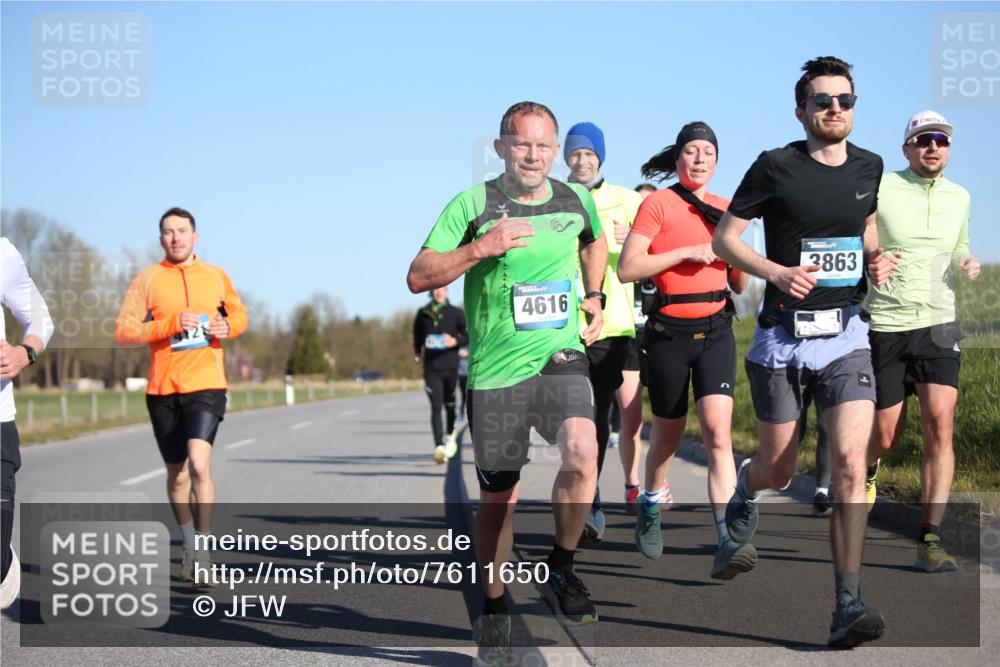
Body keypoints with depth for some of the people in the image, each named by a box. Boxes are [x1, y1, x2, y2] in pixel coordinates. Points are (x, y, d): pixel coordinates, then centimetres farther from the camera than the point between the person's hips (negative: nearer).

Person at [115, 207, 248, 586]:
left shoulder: (216, 277, 7)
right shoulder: (147, 280, 0)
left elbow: (240, 314, 22)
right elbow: (123, 331, -8)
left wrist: (229, 327, -1)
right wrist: (172, 323, -19)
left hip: (206, 386, -1)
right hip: (163, 389, 1)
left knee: (199, 465, -19)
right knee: (176, 472, 13)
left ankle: (203, 553, -12)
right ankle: (188, 545, 33)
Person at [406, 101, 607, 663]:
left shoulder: (577, 200, 7)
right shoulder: (473, 205, -4)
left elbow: (595, 241, 31)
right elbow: (419, 277, -7)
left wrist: (595, 296, 16)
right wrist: (481, 248, -18)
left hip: (561, 353, 1)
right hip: (495, 368, -1)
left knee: (582, 452, -27)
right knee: (498, 498, 7)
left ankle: (562, 566, -3)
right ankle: (494, 606, 28)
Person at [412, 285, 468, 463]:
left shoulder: (456, 313, 1)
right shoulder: (423, 314, 6)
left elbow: (469, 335, 1)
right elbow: (417, 335, 22)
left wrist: (456, 341, -17)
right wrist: (416, 352, 11)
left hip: (450, 366, 0)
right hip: (431, 367, 0)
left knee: (449, 404, 14)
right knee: (436, 407, -12)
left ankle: (450, 435, 42)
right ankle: (439, 446, -20)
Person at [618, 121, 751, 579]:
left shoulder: (724, 210, 11)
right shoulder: (658, 204, -3)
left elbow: (740, 286, 16)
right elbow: (626, 269, -11)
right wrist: (686, 252, -16)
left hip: (716, 331, 2)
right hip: (669, 333, -2)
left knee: (718, 431, -15)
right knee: (668, 436, 11)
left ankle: (727, 543, -23)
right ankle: (650, 507, 41)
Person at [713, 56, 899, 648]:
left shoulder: (868, 167, 6)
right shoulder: (776, 167, -7)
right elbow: (725, 238, -2)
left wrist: (877, 258, 4)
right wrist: (777, 272, -18)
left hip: (846, 336, 2)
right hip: (783, 337, -2)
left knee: (850, 461, -16)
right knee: (778, 471, 8)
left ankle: (849, 605, -15)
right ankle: (746, 485, 49)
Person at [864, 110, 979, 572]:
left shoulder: (959, 198, 10)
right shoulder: (879, 188, -5)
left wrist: (966, 265, 3)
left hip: (937, 326, 3)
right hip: (885, 327, -2)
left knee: (940, 423, -15)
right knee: (885, 435, 3)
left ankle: (930, 540, -12)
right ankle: (863, 469, 42)